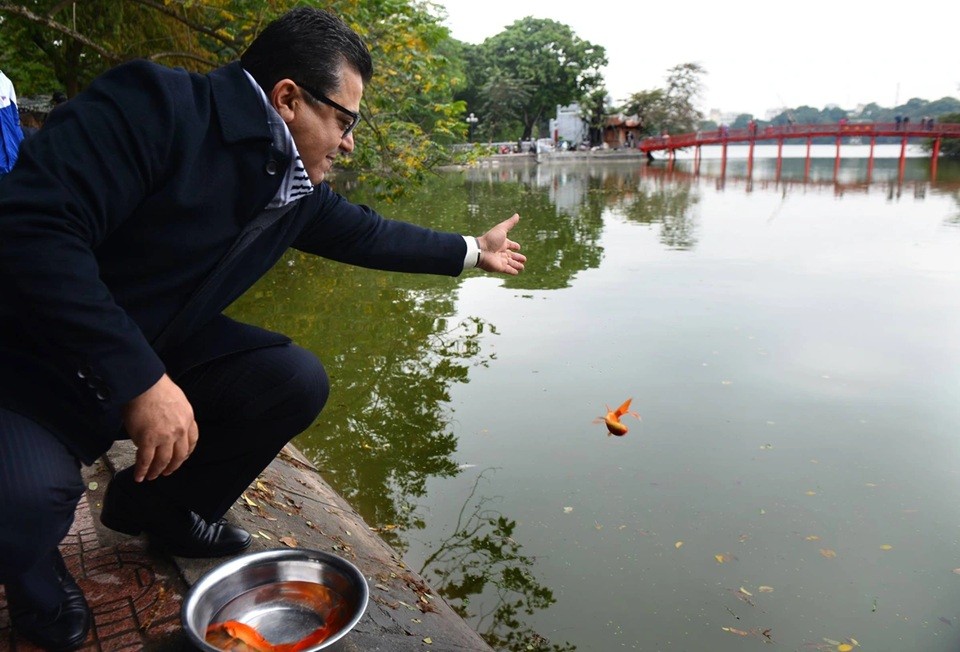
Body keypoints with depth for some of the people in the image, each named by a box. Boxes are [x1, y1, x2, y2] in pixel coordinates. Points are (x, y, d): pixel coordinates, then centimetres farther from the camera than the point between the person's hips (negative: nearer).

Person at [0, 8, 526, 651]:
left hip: (159, 351, 7)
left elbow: (368, 231, 16)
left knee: (297, 380, -10)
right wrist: (139, 380, -35)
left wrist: (472, 250, 24)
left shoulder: (297, 187, 0)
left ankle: (162, 505, 16)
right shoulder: (156, 106, -26)